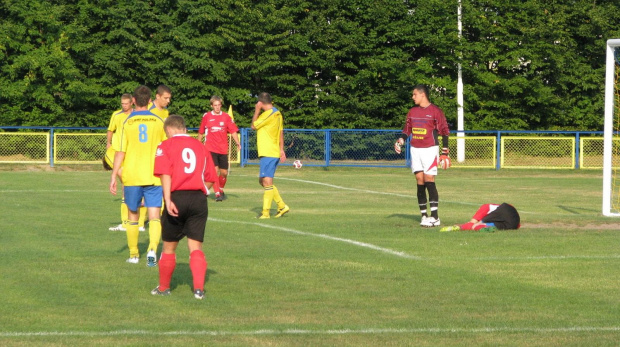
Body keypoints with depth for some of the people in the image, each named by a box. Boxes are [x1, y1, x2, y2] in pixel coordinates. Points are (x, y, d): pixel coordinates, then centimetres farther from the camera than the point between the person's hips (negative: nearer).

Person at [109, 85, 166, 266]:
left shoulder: (127, 122, -4)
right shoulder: (159, 121, 2)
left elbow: (120, 153, -7)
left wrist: (113, 177, -2)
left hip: (132, 176, 0)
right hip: (154, 177, 0)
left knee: (133, 216, 15)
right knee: (154, 217, -2)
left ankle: (134, 255, 23)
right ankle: (152, 248, -24)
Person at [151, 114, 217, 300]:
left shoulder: (166, 146, 2)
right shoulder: (200, 146, 13)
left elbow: (165, 174, -12)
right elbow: (210, 179, 12)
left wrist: (168, 199, -19)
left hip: (177, 197, -2)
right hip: (199, 199, 2)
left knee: (169, 246, 12)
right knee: (196, 246, 3)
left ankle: (163, 287, 24)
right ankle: (199, 288, -13)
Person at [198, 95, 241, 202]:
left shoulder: (226, 117, 3)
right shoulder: (206, 116, 2)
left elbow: (233, 131, 1)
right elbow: (201, 132, 12)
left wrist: (237, 142, -14)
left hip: (223, 149, 2)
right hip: (210, 148, -2)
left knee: (224, 172, 6)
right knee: (215, 170, -15)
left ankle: (221, 190, 32)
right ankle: (217, 194, -14)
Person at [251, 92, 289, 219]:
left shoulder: (269, 114, -15)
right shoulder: (277, 113, 14)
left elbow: (254, 126, -6)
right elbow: (281, 133, 18)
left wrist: (257, 111, 1)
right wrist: (281, 150, 20)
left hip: (268, 154, -10)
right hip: (274, 152, 10)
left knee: (267, 182, -8)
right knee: (263, 181, 16)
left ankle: (266, 212, -9)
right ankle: (282, 206, 17)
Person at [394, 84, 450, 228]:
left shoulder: (435, 111, -6)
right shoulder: (413, 111, 12)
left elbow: (444, 131, -5)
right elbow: (407, 129, 19)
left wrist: (445, 152, -9)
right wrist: (400, 141, 1)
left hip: (430, 149, -6)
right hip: (415, 150, 6)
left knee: (429, 180, -12)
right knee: (420, 181, 2)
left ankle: (435, 217, -12)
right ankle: (424, 215, 5)